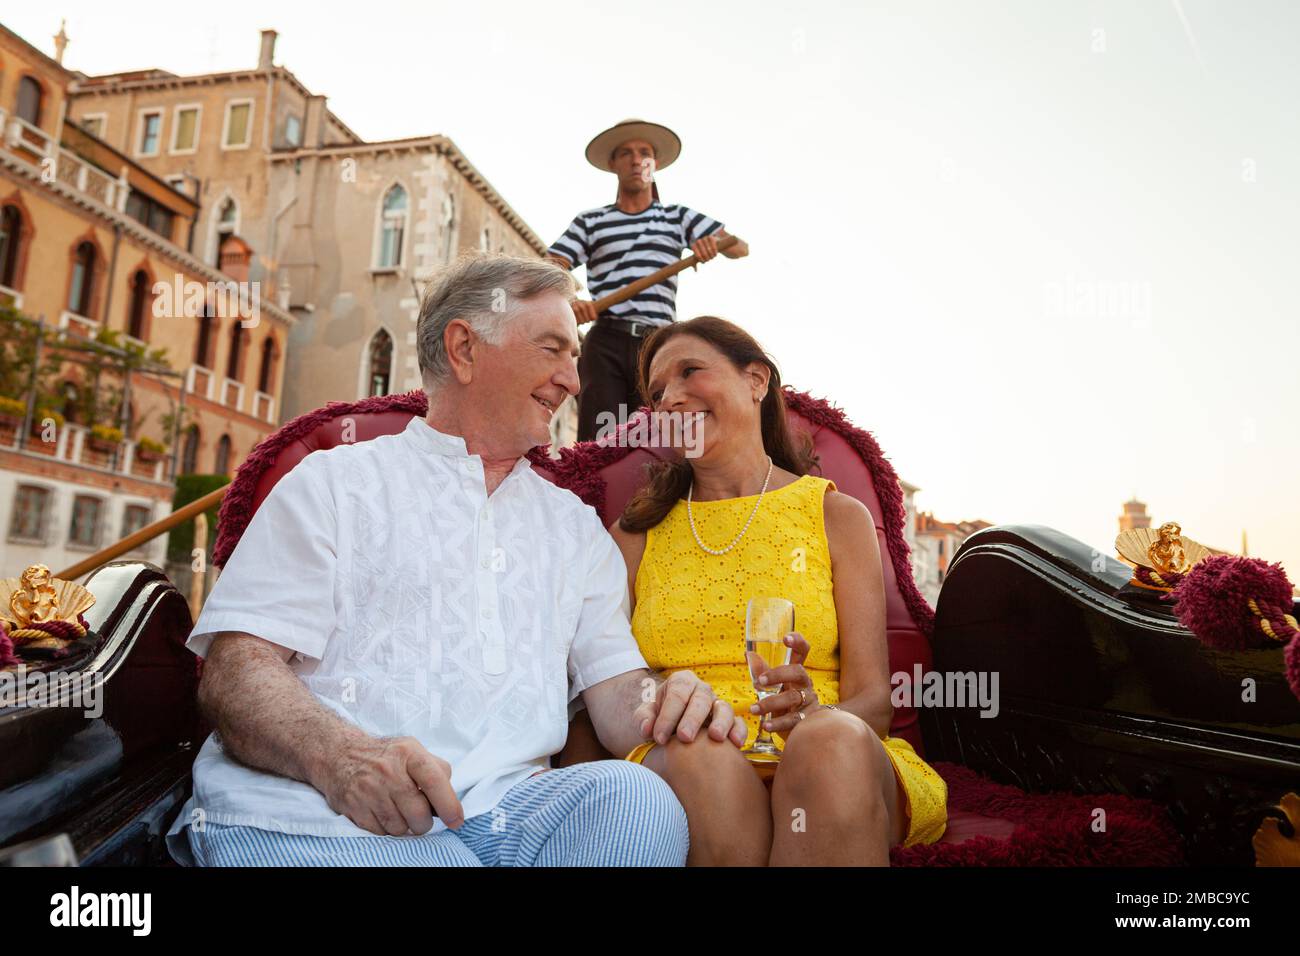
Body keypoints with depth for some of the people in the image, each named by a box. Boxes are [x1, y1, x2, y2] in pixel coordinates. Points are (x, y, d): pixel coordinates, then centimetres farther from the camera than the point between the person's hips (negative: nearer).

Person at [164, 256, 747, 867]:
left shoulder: (575, 525, 23)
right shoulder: (335, 482, 10)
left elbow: (615, 685, 15)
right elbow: (235, 668, -1)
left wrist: (665, 704, -11)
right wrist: (337, 755, -23)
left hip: (499, 809, 5)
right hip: (307, 804, -4)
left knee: (634, 796, -27)